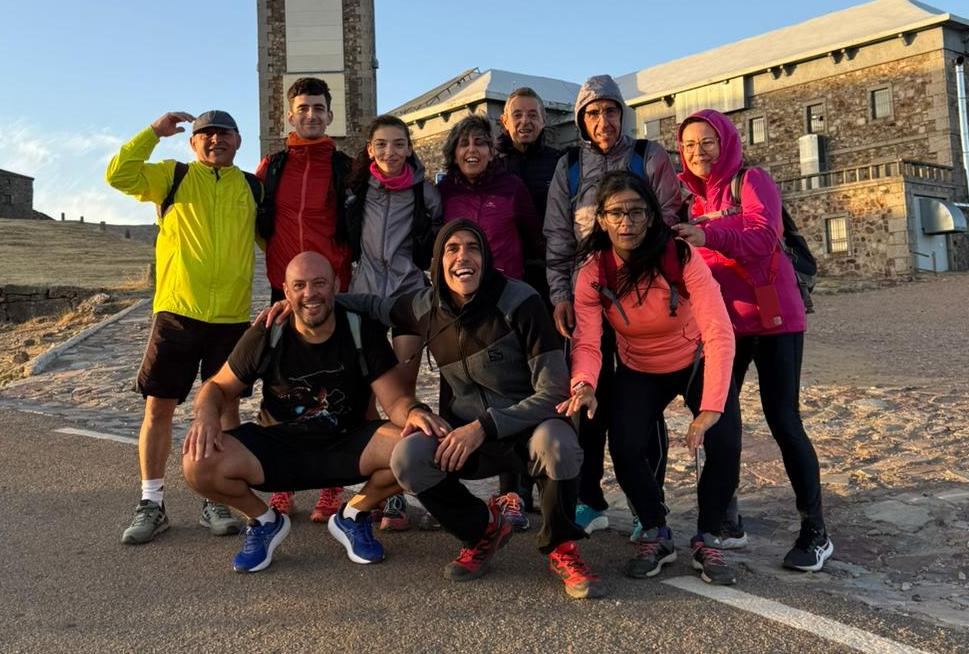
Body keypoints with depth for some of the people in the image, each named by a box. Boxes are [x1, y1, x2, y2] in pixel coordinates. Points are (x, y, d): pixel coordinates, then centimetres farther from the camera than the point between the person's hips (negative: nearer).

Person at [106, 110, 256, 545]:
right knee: (158, 406, 1)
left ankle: (217, 502, 18)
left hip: (232, 317, 2)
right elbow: (119, 175, -9)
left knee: (227, 407, 6)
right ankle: (151, 504, 13)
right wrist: (155, 132, -10)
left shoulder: (252, 188, 11)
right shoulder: (173, 177, 6)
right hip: (177, 312, -2)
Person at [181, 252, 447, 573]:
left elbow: (394, 400, -11)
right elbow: (218, 387, 4)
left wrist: (415, 412, -36)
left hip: (345, 448, 0)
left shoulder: (363, 331, -8)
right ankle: (265, 521, 6)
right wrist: (206, 412, -21)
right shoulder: (265, 336, -7)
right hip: (277, 446, 0)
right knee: (198, 464, -28)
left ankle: (352, 516, 3)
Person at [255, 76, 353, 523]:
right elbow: (256, 223, 21)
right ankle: (282, 487, 14)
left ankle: (331, 489, 8)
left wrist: (348, 271, 5)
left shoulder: (346, 169, 3)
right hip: (284, 290, 2)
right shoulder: (270, 168, 9)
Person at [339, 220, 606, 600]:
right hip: (466, 432, 4)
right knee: (407, 457, -25)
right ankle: (482, 531, 4)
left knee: (554, 442, -38)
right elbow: (374, 305, 19)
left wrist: (484, 427, -25)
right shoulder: (427, 308, -3)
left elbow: (553, 393, -19)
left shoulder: (520, 302, -18)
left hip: (528, 429, -3)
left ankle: (561, 549, -8)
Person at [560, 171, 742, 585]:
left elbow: (719, 334, -34)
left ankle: (708, 540, 4)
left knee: (724, 442, -22)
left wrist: (711, 408, -45)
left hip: (696, 364, -1)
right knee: (624, 449, -19)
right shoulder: (593, 272, -19)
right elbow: (586, 342, -27)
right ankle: (656, 535, 9)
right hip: (639, 372, 2)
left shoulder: (681, 257, -27)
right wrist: (583, 384, -51)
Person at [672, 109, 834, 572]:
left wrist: (709, 236, -39)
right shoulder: (688, 194, 10)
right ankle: (727, 520, 18)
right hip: (720, 322, 5)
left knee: (783, 422, -5)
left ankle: (815, 533, 5)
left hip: (772, 319, -5)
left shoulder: (752, 181, -6)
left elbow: (763, 237, -24)